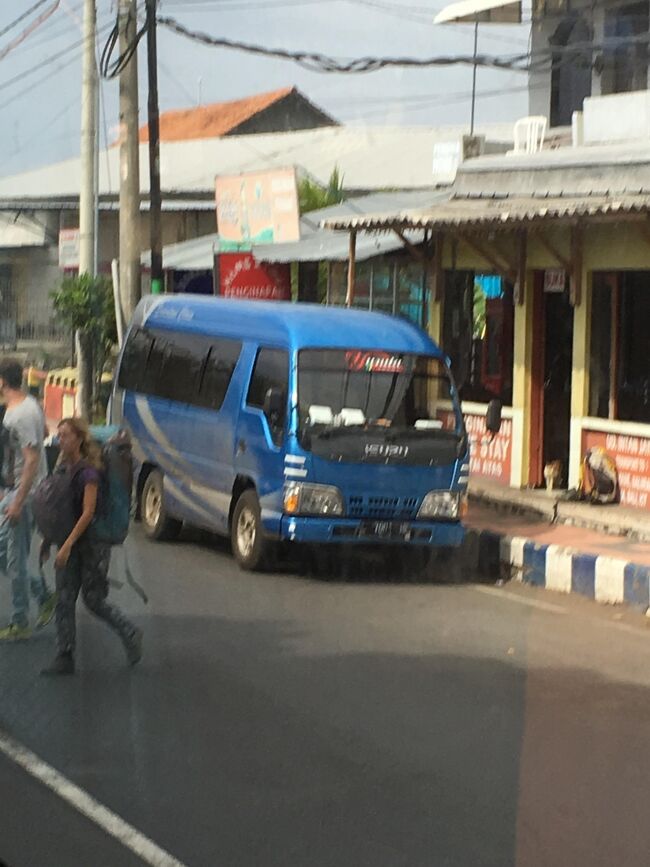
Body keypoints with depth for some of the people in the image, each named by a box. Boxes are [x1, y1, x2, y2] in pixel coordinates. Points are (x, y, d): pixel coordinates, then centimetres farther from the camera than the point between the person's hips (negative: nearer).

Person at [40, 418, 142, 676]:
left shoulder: (88, 471, -16)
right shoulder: (64, 468, 8)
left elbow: (88, 512, -20)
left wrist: (67, 545, -24)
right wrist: (47, 541, 14)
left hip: (92, 543, -7)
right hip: (70, 543, 7)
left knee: (93, 599, 2)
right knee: (64, 600, 2)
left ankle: (130, 634, 24)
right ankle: (65, 658, 4)